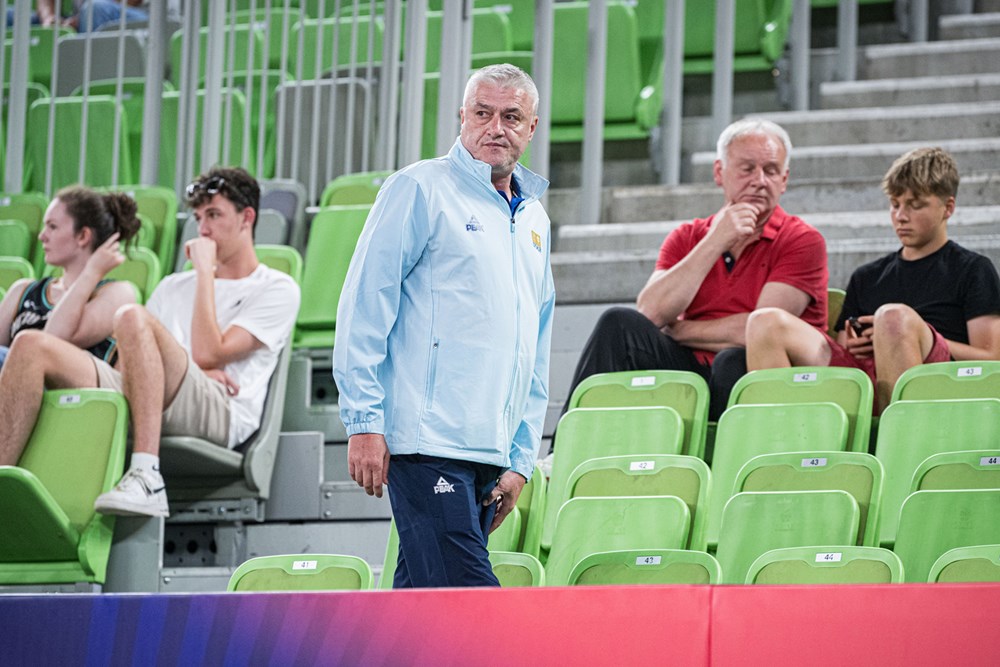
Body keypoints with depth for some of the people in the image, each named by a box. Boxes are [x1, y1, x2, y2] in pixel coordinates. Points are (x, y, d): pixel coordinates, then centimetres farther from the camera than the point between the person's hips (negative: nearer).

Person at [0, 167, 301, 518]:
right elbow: (124, 366, 21)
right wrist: (176, 371, 1)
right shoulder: (175, 287, 33)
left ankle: (146, 478, -43)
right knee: (33, 345, -13)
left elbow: (207, 354, -2)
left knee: (133, 316, -32)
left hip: (220, 416, -6)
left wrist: (205, 271, 4)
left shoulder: (277, 289, 13)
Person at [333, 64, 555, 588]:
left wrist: (521, 460, 17)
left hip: (490, 456, 7)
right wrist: (365, 423, -12)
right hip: (427, 442, -7)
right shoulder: (420, 190, -1)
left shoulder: (534, 220, 21)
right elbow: (364, 307, -6)